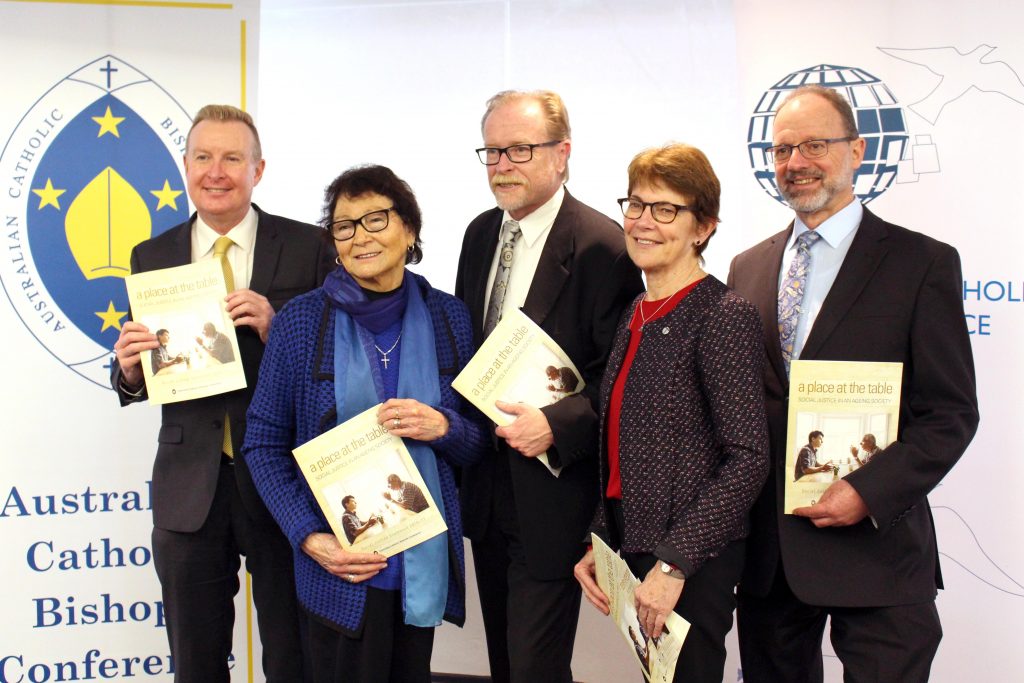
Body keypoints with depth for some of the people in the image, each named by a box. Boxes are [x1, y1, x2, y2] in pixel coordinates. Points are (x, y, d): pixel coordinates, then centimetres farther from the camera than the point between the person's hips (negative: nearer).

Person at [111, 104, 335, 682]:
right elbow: (140, 383, 8)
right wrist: (130, 368, -14)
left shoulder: (307, 248, -3)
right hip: (189, 484, 3)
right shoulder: (153, 257, 6)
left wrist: (277, 331, -21)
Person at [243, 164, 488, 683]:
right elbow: (264, 442, -2)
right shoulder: (301, 321, -6)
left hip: (424, 560, 3)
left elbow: (478, 441, 7)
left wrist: (442, 427, -15)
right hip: (338, 566, -2)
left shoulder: (447, 316, 1)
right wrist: (307, 536, -14)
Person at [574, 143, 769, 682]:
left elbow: (748, 459, -19)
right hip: (634, 549, 7)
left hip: (689, 563, -7)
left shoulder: (724, 315, -13)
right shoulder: (638, 316, 10)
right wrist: (598, 542, 7)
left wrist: (674, 563, -20)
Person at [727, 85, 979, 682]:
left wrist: (870, 492, -17)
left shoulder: (922, 263, -3)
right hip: (767, 548, 5)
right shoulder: (748, 268, 11)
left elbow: (951, 413, -6)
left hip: (876, 544, -4)